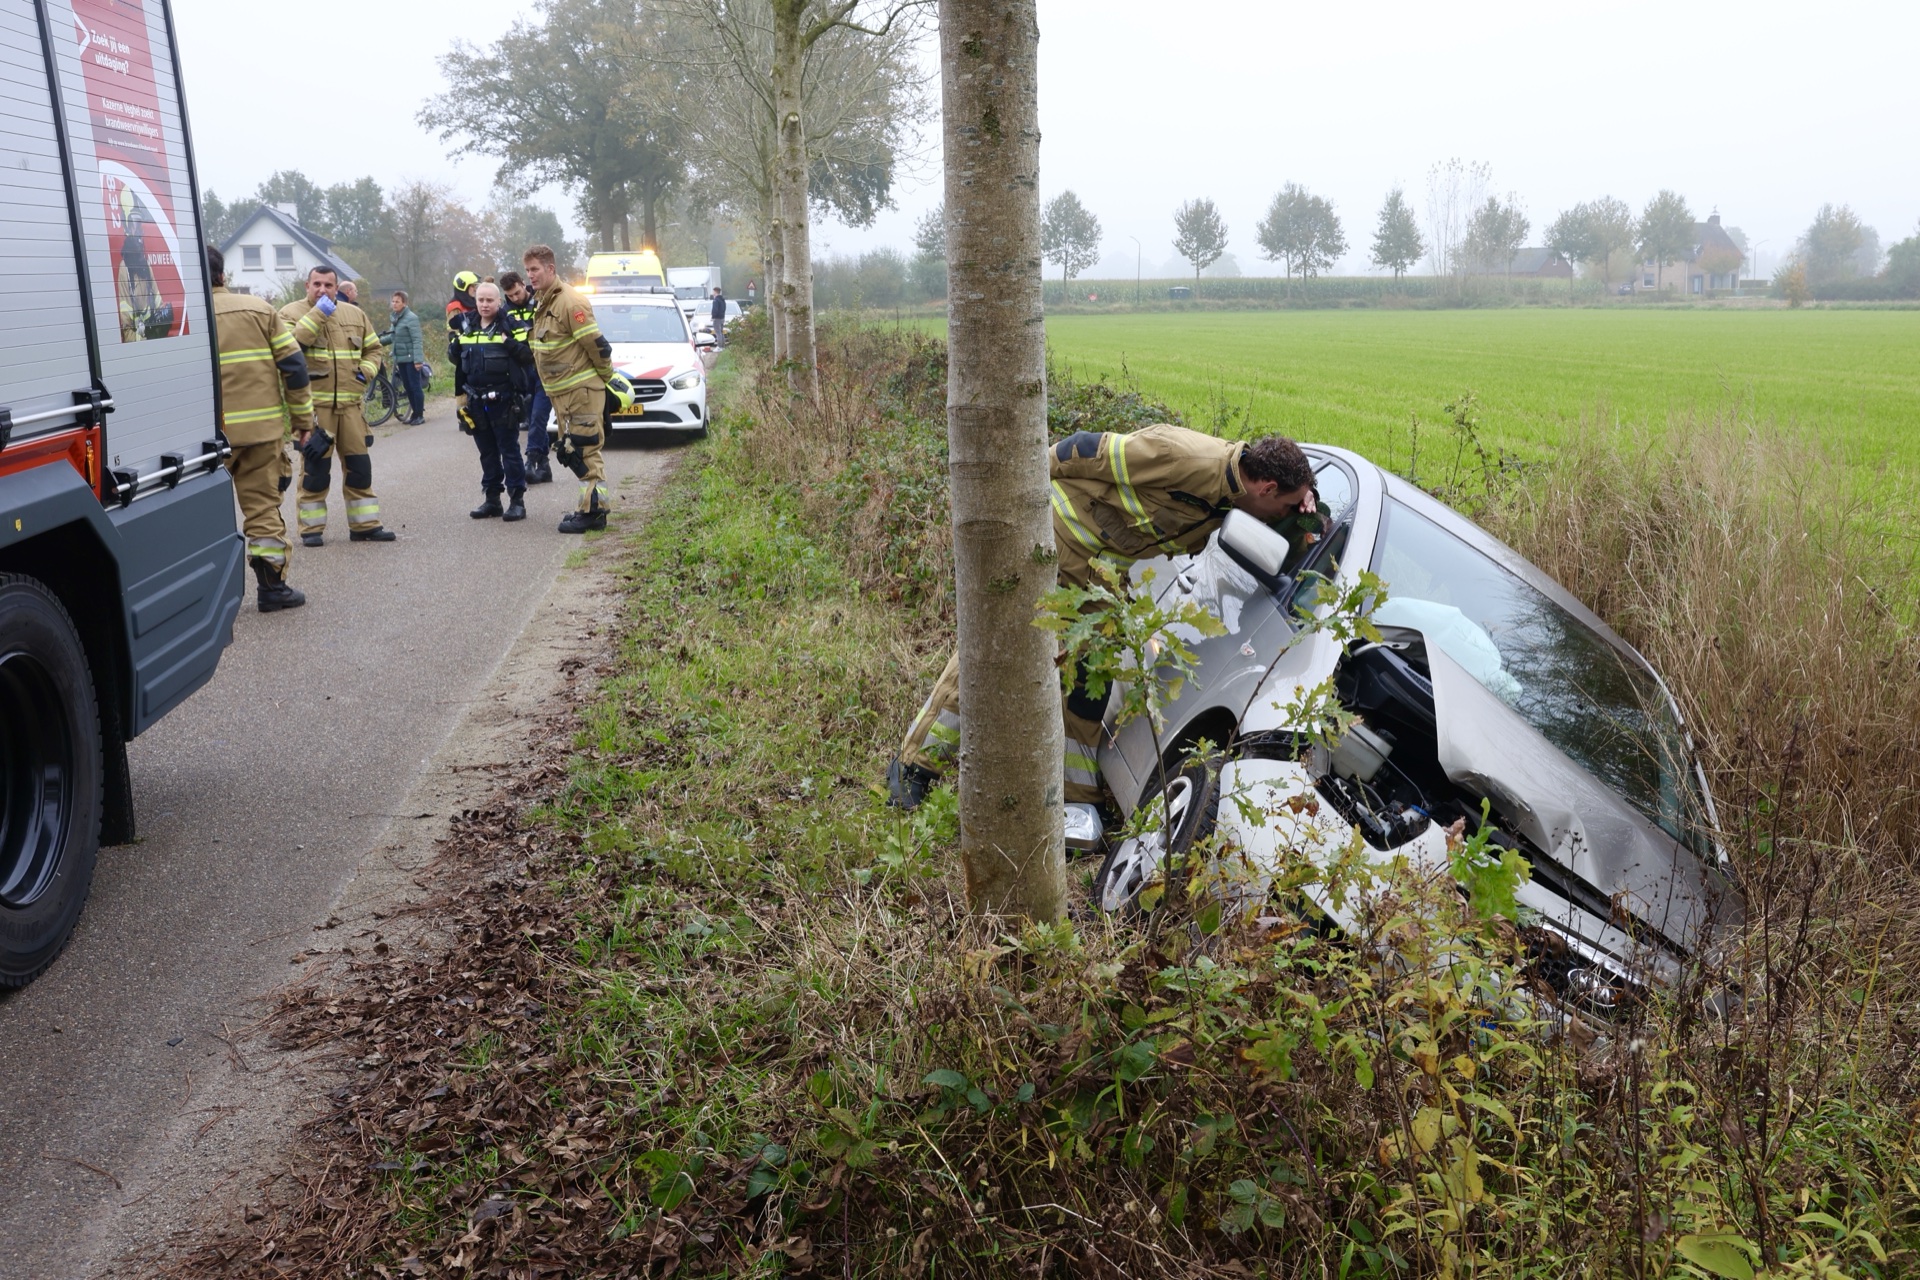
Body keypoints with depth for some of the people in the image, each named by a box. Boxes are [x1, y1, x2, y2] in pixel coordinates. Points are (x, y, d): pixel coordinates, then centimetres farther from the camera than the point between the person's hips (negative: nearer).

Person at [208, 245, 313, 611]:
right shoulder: (259, 309, 4)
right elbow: (293, 365, 1)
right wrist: (302, 417, 8)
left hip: (208, 432, -1)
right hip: (263, 427, 1)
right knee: (263, 505, 7)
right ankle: (272, 588, 7)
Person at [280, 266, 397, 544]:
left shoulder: (355, 314, 13)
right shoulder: (291, 313, 0)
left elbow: (373, 348, 21)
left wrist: (366, 370, 2)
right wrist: (317, 314, -18)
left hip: (351, 404, 4)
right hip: (314, 405, -4)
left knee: (359, 465, 8)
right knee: (315, 467, -2)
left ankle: (365, 524, 17)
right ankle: (311, 528, 8)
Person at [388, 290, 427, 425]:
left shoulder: (411, 318, -11)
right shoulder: (395, 318, 13)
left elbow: (417, 340, -16)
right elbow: (394, 339, 19)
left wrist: (418, 359, -21)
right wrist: (394, 358, 17)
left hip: (411, 358, -8)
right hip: (400, 359, 8)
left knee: (415, 387, -3)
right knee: (407, 387, 10)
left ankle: (420, 415, 3)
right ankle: (415, 413, 18)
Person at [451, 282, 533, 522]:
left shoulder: (511, 326, -3)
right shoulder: (468, 329, 13)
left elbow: (529, 355, -10)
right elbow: (458, 360, 21)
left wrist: (511, 344, -26)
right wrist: (454, 347, 1)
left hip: (503, 400, -5)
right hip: (476, 401, 5)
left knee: (509, 451, -4)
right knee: (487, 452, 11)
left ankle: (517, 500, -1)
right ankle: (491, 499, 18)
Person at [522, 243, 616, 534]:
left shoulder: (570, 302, -16)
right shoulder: (543, 303, 14)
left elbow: (597, 345, -17)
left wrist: (606, 377, -7)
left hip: (582, 390, -10)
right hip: (562, 393, 10)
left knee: (584, 452, -7)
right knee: (571, 451, 13)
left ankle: (592, 511, -3)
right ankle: (592, 508, 20)